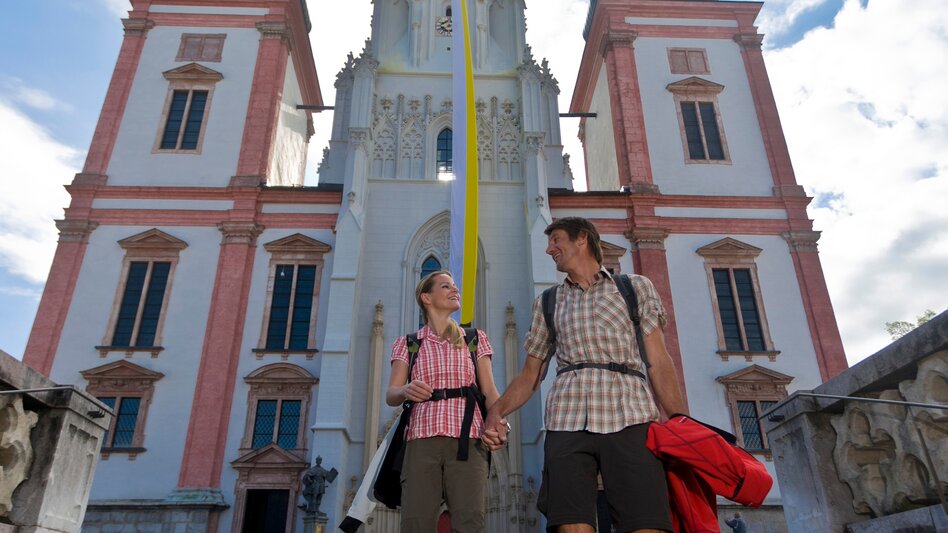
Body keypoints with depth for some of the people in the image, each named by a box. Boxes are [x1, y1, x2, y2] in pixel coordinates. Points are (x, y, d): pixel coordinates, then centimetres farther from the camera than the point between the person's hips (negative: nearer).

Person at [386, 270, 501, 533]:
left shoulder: (476, 339, 15)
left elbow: (489, 390, 7)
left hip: (466, 439, 0)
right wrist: (406, 391, -21)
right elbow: (391, 395, 4)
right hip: (422, 439, 0)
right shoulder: (407, 344, 14)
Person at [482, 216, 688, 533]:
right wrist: (496, 411, 2)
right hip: (567, 422, 2)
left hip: (629, 417, -2)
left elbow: (658, 362, 10)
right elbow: (529, 375, 21)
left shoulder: (636, 287, 18)